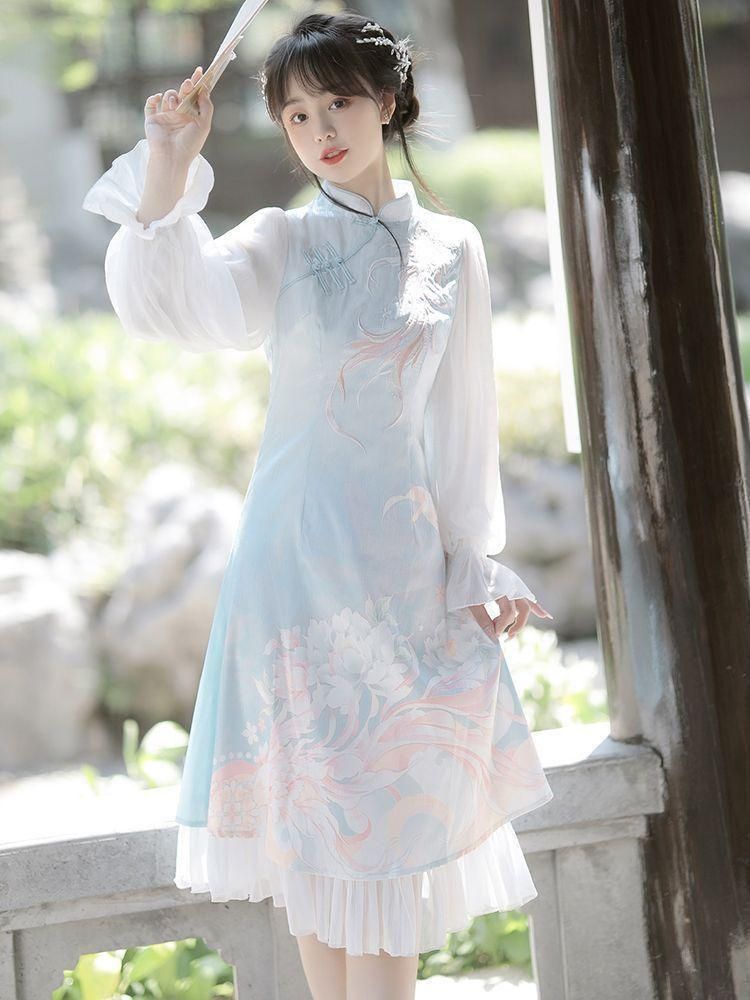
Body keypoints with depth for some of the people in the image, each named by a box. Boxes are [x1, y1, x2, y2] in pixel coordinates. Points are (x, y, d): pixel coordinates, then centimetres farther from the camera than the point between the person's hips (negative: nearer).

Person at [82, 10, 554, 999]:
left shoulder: (452, 247, 7)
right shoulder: (284, 242, 1)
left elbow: (464, 417, 10)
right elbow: (170, 304, -17)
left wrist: (477, 558, 6)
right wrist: (169, 167, -28)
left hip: (407, 553, 2)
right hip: (302, 547, -2)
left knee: (398, 811, 5)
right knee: (322, 816, 3)